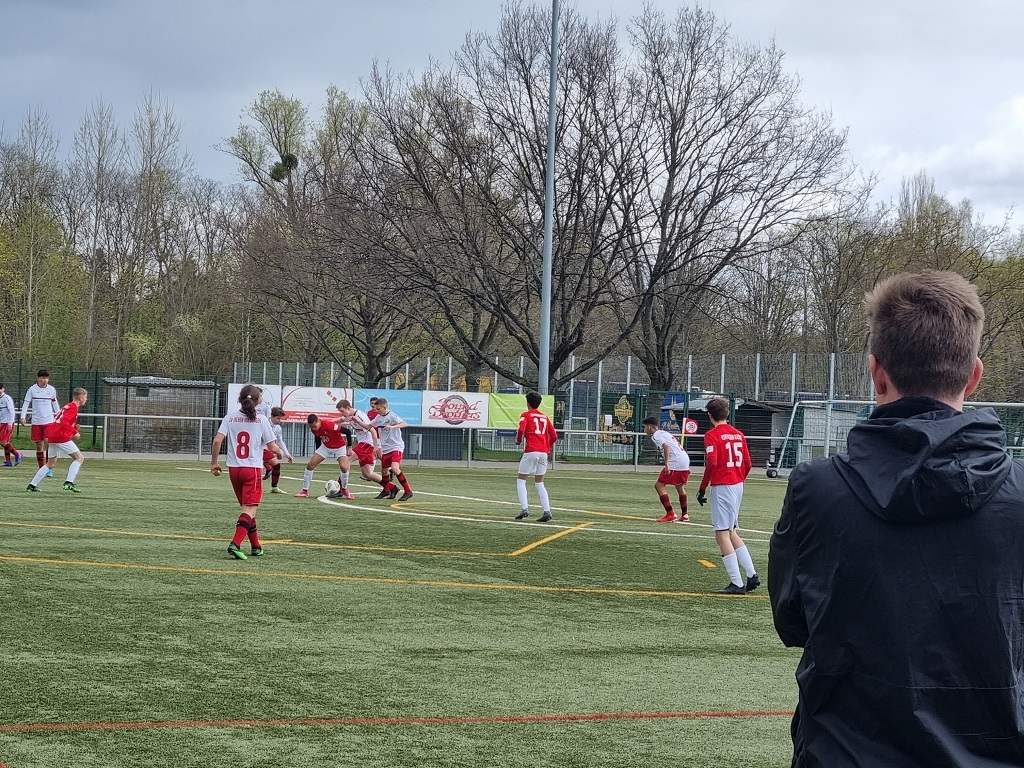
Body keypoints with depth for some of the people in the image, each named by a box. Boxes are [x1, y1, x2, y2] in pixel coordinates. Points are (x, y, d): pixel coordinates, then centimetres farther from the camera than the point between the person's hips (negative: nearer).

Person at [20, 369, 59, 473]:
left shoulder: (51, 389, 4)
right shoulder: (32, 389, -2)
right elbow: (26, 403, -2)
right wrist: (23, 417, -14)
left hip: (49, 421, 0)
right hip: (36, 422, 0)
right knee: (39, 446, 5)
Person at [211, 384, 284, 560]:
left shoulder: (229, 418, 1)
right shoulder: (261, 420, -5)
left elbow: (217, 440, -9)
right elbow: (272, 447, -4)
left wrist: (214, 462, 1)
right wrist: (280, 454, 18)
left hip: (234, 469, 4)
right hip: (253, 469, -4)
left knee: (247, 508, 18)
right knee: (250, 509, -8)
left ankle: (256, 546, 24)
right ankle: (235, 544, -26)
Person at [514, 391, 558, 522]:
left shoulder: (525, 415, 2)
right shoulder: (545, 416, 17)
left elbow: (521, 429, -16)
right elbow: (554, 436, 13)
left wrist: (518, 441, 3)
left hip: (531, 451, -5)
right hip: (543, 452, 5)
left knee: (521, 480, 6)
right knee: (539, 483, 12)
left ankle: (524, 509, -9)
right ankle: (546, 511, -2)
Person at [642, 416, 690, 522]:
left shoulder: (656, 436, -3)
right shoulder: (665, 433, 25)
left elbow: (666, 446, -20)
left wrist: (666, 463, -25)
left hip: (675, 463, -9)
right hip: (685, 461, 9)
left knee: (659, 485, -4)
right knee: (679, 486, 27)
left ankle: (670, 514, -9)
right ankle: (684, 515, 34)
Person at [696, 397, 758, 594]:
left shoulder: (712, 435, -10)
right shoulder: (739, 435, 10)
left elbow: (711, 463, -19)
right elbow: (747, 464, 11)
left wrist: (703, 488, -12)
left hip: (721, 487, -8)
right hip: (738, 486, 8)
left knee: (722, 534, -2)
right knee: (731, 532, 19)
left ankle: (736, 583, -4)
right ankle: (752, 575, 12)